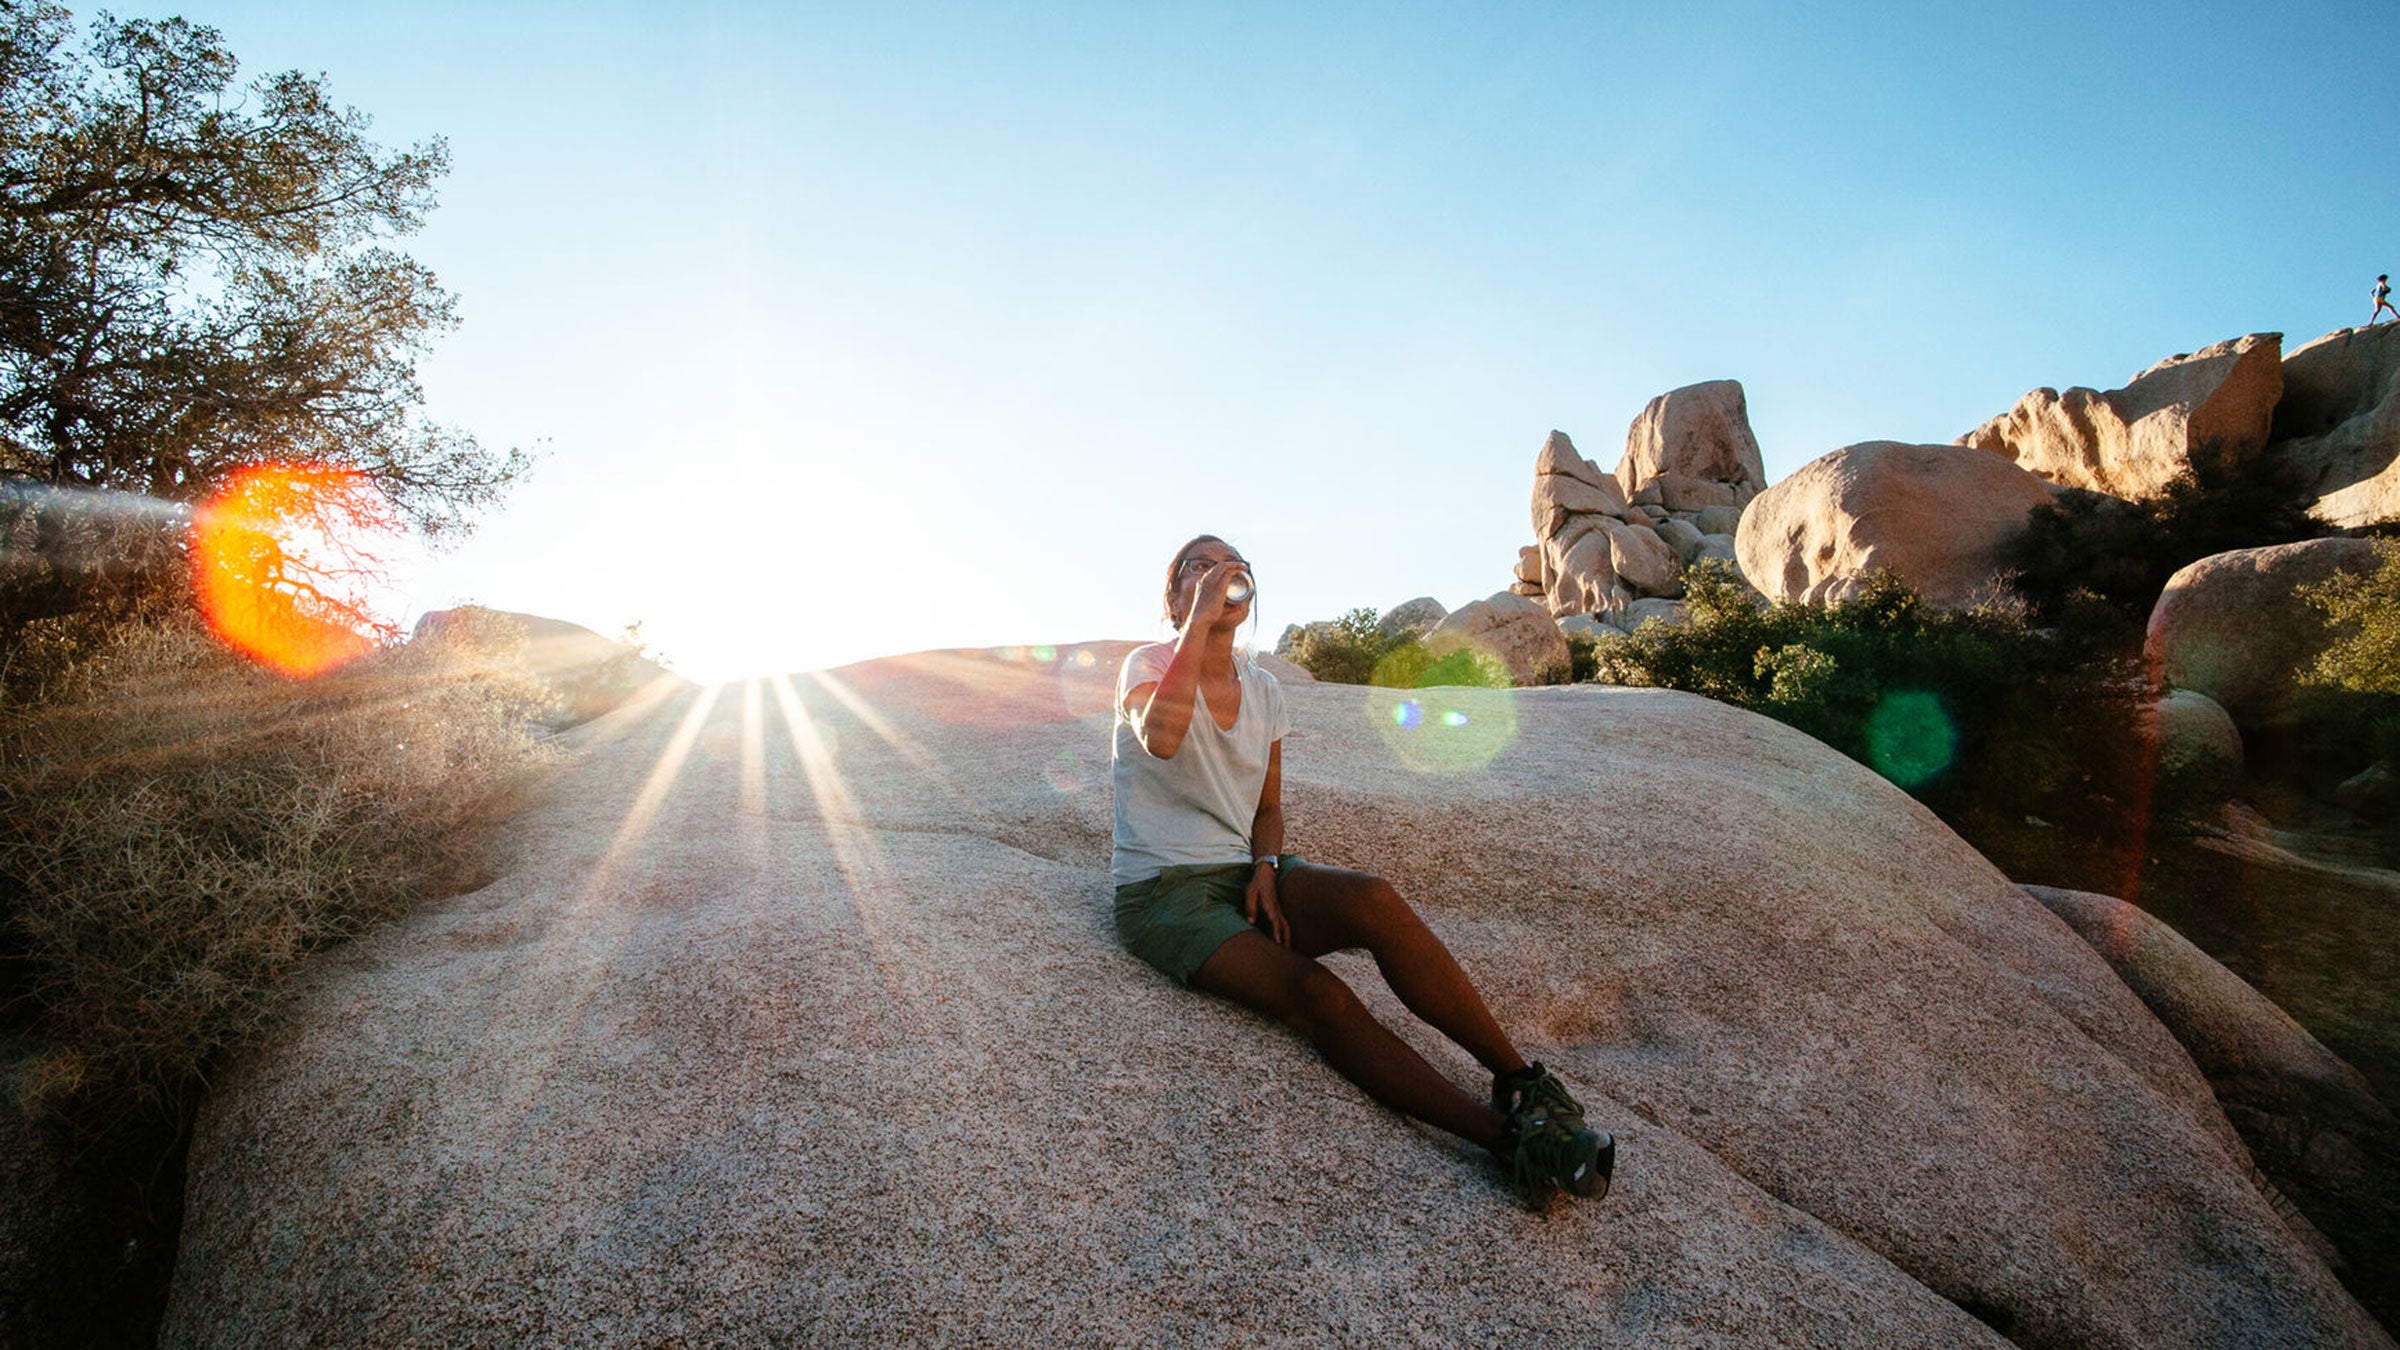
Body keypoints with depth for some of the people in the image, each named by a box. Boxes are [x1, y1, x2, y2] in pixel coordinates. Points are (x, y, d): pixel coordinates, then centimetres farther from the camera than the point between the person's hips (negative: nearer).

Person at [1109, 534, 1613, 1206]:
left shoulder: (1263, 691, 11)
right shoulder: (1150, 665, -5)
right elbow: (1162, 737, -30)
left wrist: (1266, 870, -4)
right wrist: (1200, 618, -25)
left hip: (1243, 873, 4)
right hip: (1162, 892, -4)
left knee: (1371, 897, -28)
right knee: (1317, 993, -29)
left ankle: (1523, 1081, -22)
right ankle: (1505, 1136, -29)